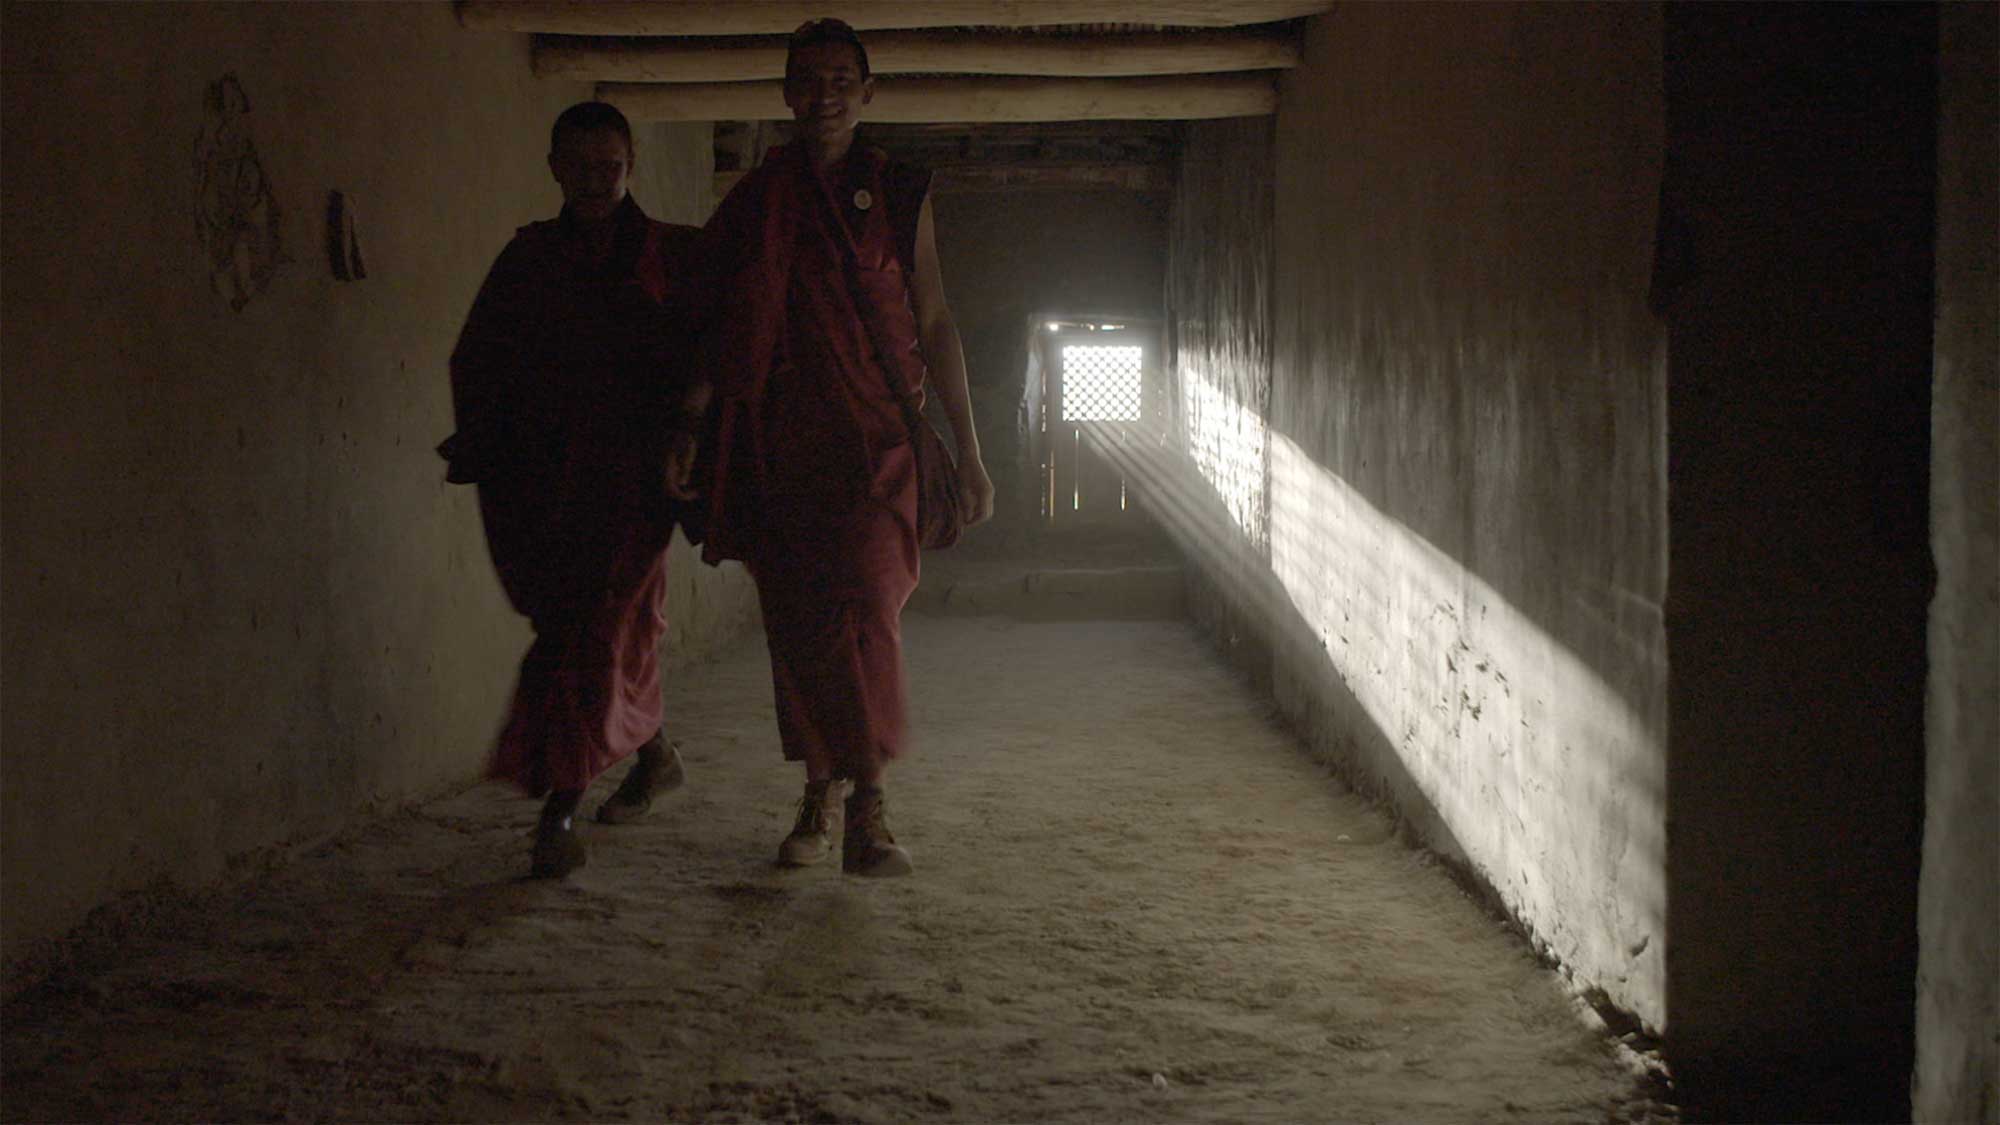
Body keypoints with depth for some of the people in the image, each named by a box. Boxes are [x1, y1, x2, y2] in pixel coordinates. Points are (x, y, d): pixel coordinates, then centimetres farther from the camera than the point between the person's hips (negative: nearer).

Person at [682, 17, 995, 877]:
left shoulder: (899, 196, 9)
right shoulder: (756, 203, 11)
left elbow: (935, 326, 10)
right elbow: (718, 330, 12)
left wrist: (968, 452, 7)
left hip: (875, 439, -2)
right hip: (780, 444, 2)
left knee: (865, 607, -18)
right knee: (796, 623, 5)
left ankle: (868, 812, -19)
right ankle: (819, 799, 19)